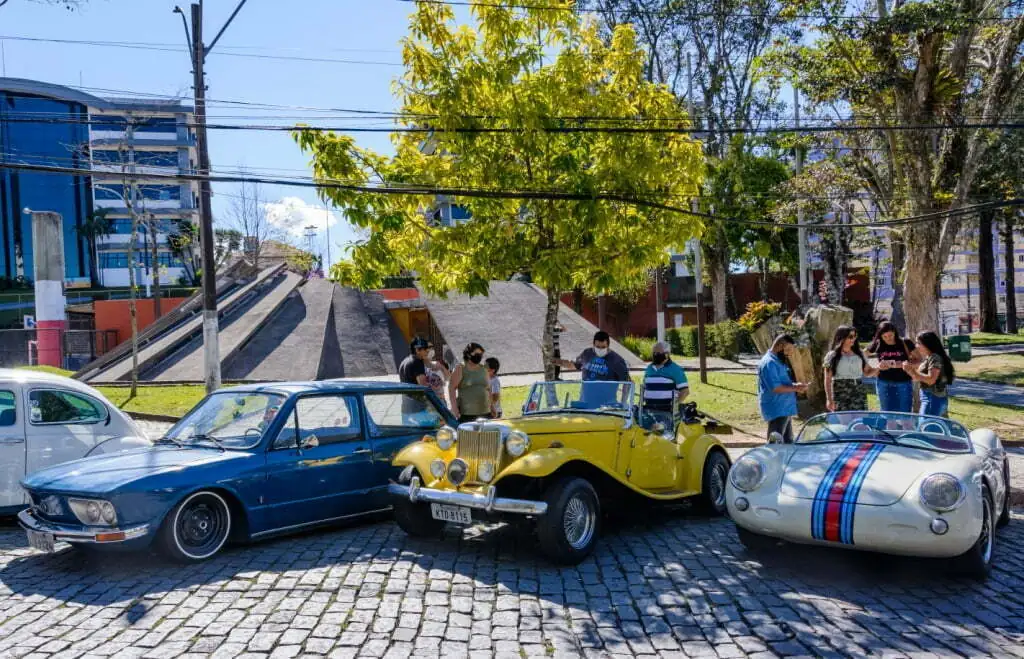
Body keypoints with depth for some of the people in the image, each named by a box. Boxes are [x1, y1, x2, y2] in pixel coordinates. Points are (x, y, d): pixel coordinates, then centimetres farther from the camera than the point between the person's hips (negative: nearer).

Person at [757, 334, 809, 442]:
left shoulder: (779, 361, 16)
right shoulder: (769, 363, -18)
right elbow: (775, 388, -24)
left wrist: (795, 385, 7)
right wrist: (795, 388, -15)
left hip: (785, 409, 11)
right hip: (776, 411, -11)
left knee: (788, 442, 17)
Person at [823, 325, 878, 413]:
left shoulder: (859, 354, 12)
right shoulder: (832, 356, -1)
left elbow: (867, 372, 18)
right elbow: (828, 380, -3)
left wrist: (878, 368, -3)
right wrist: (829, 399, -8)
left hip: (859, 392, 4)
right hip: (840, 395, -4)